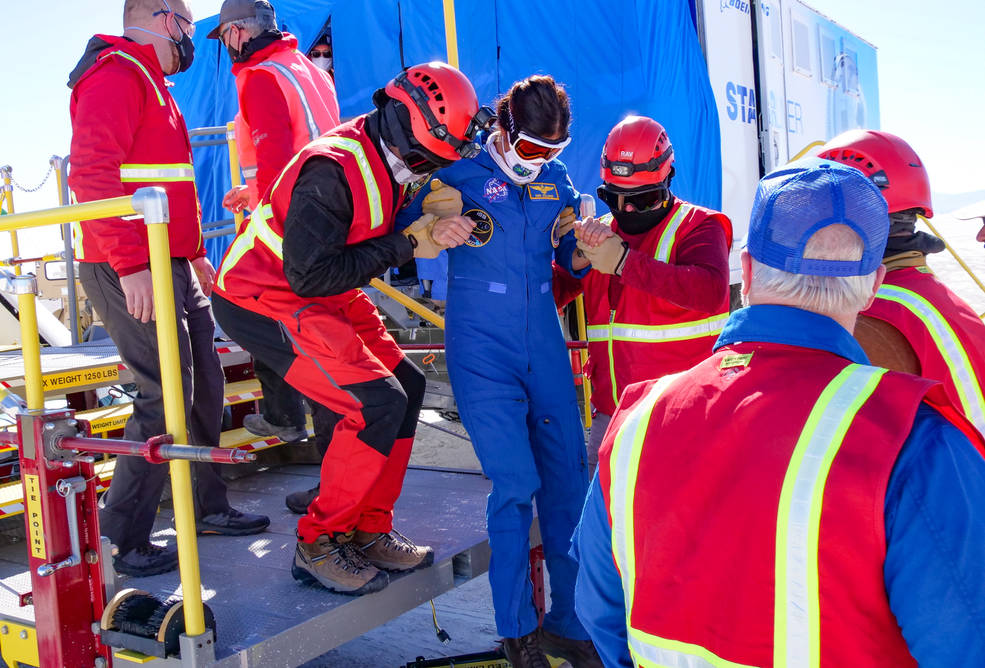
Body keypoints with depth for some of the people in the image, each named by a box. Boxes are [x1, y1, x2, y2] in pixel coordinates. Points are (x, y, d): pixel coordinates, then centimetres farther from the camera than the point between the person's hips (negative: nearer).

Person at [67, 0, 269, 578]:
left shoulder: (151, 82, 23)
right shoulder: (116, 74, -10)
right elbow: (92, 174, -22)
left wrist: (195, 253, 24)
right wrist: (131, 265, -27)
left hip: (172, 267, 10)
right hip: (131, 272, -10)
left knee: (204, 384, 13)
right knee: (166, 397, -10)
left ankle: (209, 507, 26)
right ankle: (126, 540, 1)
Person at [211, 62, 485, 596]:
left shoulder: (393, 162, 1)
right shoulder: (333, 169, -27)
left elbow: (383, 249, 8)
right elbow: (310, 275, -29)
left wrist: (434, 232, -13)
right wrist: (405, 244, -23)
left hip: (325, 298, 9)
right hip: (261, 301, -9)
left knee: (406, 385, 5)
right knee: (377, 402, -18)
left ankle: (367, 531, 14)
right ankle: (317, 546, -4)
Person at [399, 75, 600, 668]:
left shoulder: (557, 179, 10)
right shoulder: (460, 171, -4)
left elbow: (573, 265, 17)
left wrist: (579, 247, -6)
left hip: (545, 347, 5)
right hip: (482, 352, -5)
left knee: (568, 480, 5)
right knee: (516, 484, -10)